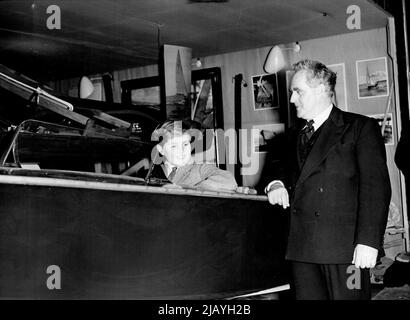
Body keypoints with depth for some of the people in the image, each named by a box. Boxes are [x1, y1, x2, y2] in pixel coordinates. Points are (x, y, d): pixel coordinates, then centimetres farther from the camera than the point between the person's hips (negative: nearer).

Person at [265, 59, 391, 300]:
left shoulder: (361, 127, 2)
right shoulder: (295, 136, 20)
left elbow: (376, 186, -6)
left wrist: (368, 241, -16)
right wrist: (278, 185, 4)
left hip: (344, 246, -5)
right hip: (302, 248, 5)